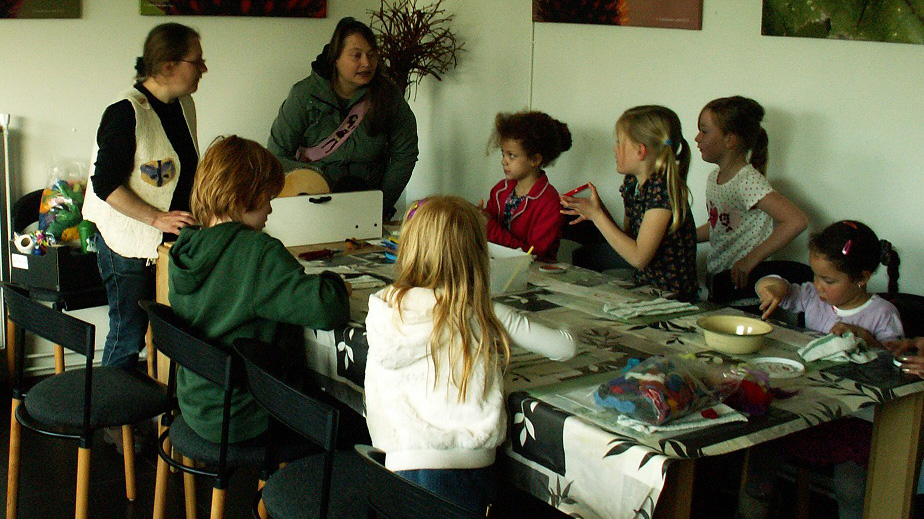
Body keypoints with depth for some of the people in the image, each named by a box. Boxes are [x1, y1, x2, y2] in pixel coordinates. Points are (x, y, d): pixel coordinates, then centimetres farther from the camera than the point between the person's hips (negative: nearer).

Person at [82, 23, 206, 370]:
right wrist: (157, 218, -22)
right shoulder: (126, 113, -16)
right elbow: (105, 185, -17)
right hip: (130, 243, -7)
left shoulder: (184, 105, 8)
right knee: (129, 336, 0)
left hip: (174, 239, 7)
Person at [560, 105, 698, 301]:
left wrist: (597, 215, -16)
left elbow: (638, 257, -21)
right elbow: (628, 241, 9)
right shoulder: (632, 182, 5)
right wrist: (595, 212, -3)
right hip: (643, 284, 8)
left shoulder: (663, 189, -19)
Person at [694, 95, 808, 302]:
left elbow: (797, 221, -29)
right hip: (716, 277, 8)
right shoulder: (714, 178, 7)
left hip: (742, 284, -8)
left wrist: (751, 259, -26)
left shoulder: (748, 181, -19)